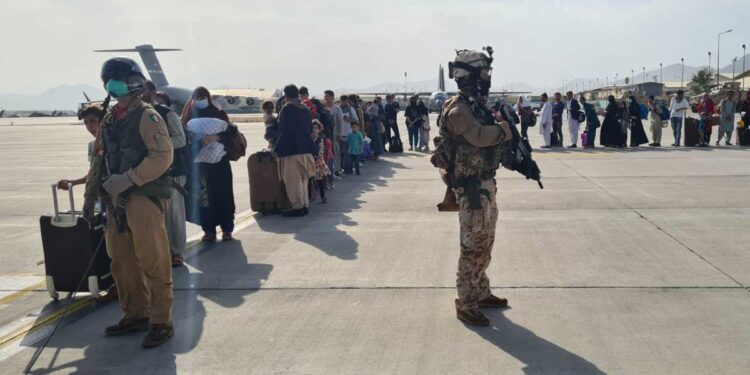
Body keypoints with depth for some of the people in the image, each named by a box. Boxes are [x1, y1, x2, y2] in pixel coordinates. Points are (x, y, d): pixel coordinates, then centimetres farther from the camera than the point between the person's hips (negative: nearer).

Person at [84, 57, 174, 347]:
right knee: (122, 262, 14)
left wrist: (128, 179, -22)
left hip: (145, 198, -8)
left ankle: (161, 322, 5)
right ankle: (135, 315, 28)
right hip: (117, 201, 8)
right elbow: (99, 160, 22)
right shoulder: (109, 121, 17)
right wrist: (90, 194, 19)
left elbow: (163, 155, -18)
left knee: (152, 263, -4)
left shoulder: (147, 117, -8)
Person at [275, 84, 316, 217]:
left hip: (291, 150, -8)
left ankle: (297, 207, 0)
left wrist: (277, 148, -8)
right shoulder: (306, 109, 10)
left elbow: (284, 131, -15)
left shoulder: (287, 109, -12)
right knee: (302, 180, 15)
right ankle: (304, 205, 19)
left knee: (292, 180, -1)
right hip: (306, 149, 8)